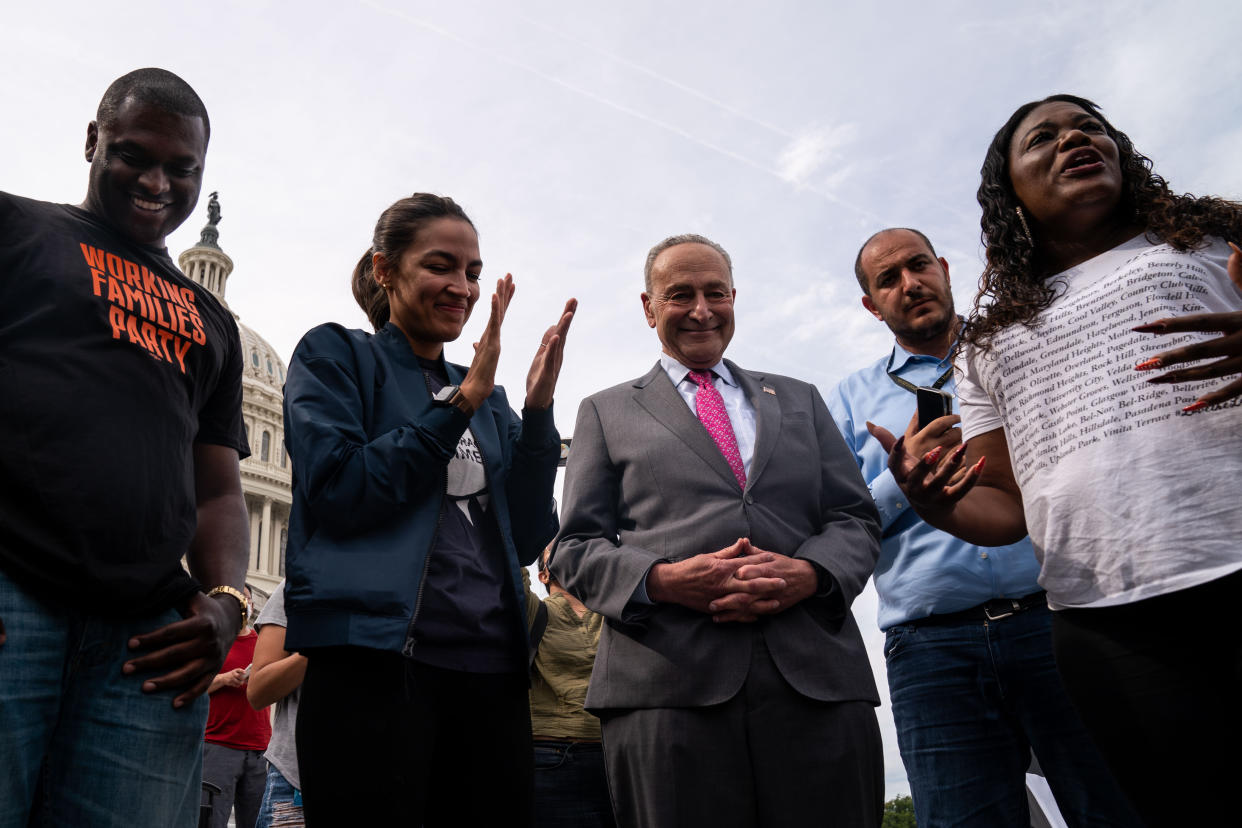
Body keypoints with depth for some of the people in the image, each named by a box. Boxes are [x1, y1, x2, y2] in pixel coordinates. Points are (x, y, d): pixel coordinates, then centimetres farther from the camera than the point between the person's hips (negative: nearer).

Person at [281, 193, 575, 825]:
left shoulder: (486, 397, 18)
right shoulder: (334, 354, 5)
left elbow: (529, 538, 9)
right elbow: (336, 493, -11)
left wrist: (538, 407, -1)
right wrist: (461, 403, -11)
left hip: (491, 673, 5)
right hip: (375, 664, -5)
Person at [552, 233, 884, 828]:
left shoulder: (799, 400, 22)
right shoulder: (606, 412, 15)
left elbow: (856, 520, 14)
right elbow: (575, 550, 8)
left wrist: (810, 573, -9)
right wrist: (661, 579, -12)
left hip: (819, 680, 3)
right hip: (667, 687, -2)